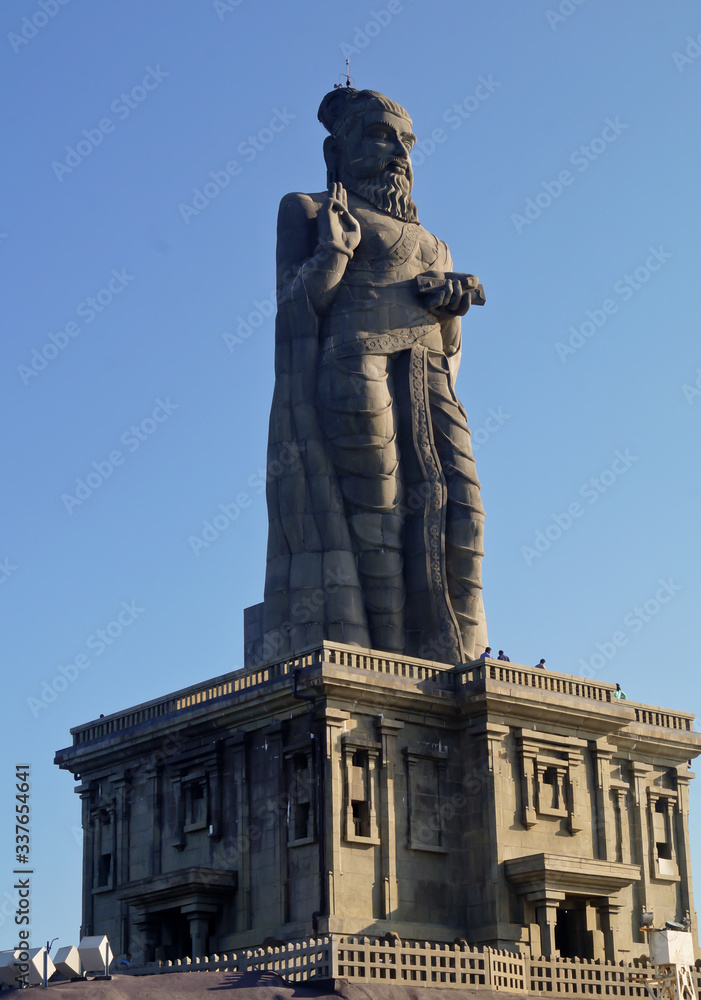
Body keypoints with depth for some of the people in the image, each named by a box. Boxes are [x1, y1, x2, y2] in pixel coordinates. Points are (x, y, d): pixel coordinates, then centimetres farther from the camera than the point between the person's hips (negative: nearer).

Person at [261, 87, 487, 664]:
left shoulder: (430, 244, 31)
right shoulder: (308, 212, 16)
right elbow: (296, 303, 4)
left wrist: (453, 300, 2)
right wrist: (333, 248, -11)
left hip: (426, 385, 5)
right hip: (353, 373, -5)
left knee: (452, 504, -12)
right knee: (373, 509, -18)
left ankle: (446, 659, -18)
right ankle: (376, 658, -23)